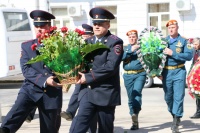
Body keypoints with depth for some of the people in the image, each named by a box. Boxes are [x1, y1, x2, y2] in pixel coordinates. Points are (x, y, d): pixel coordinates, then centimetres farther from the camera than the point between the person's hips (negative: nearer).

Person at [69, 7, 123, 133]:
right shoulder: (88, 41, 14)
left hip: (106, 93, -5)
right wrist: (79, 75, -6)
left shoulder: (115, 42, -8)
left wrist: (88, 77, -18)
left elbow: (111, 66, -19)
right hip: (88, 92, 5)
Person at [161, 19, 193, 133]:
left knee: (178, 97, -7)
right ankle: (175, 117, 31)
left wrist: (173, 53, -17)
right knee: (168, 97, 10)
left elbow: (189, 56, -12)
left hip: (179, 71, -3)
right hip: (166, 72, 4)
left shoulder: (184, 41, -2)